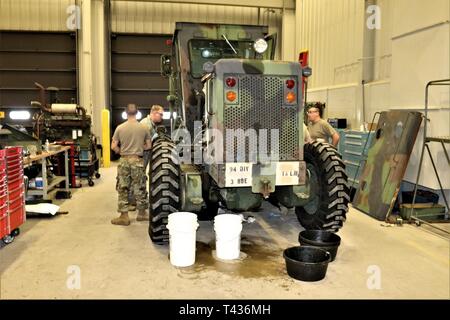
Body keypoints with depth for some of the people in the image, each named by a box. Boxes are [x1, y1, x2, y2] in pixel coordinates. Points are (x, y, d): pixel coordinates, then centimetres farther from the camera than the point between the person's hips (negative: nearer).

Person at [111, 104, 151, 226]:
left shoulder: (120, 128, -3)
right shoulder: (143, 128, -1)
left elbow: (113, 147, -3)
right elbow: (149, 146, 5)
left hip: (124, 161, 0)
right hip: (138, 161, 0)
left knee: (123, 189, 7)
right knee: (140, 188, 11)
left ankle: (124, 216, 9)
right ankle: (142, 213, 22)